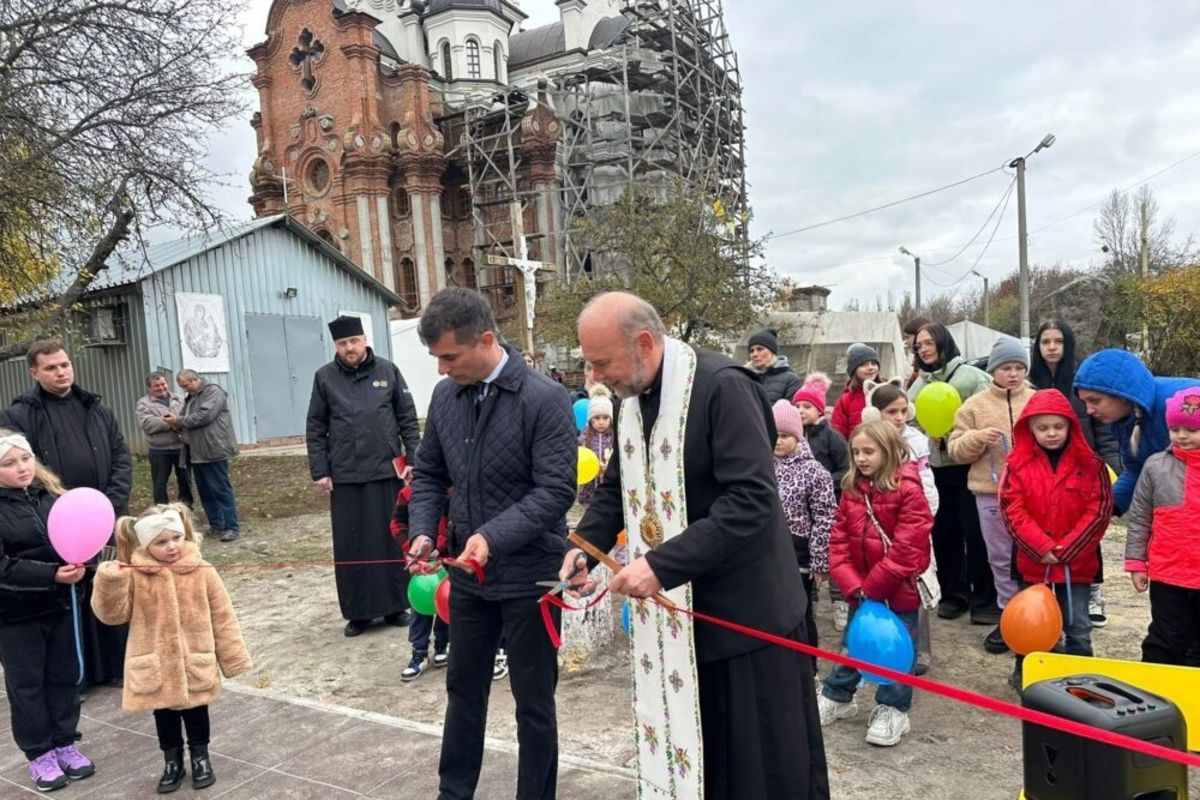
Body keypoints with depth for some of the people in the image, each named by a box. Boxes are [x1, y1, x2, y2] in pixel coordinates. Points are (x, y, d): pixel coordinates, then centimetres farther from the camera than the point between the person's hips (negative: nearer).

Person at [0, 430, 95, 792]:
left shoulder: (48, 493, 1)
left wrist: (76, 563, -14)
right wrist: (52, 575, -28)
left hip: (58, 604, 4)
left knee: (64, 677, 14)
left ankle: (65, 744, 30)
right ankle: (39, 754, 24)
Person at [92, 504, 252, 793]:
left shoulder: (201, 571, -10)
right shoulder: (134, 575, -9)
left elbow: (222, 617, -5)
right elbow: (114, 614, -8)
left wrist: (233, 657, -3)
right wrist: (109, 583, -26)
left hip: (195, 664, -1)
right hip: (155, 666, 1)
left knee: (195, 711, 16)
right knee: (164, 714, 17)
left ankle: (200, 758, 36)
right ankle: (172, 762, 36)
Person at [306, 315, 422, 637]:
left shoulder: (388, 371, 2)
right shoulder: (325, 377, 3)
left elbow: (408, 419, 4)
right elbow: (316, 429, 5)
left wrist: (413, 459, -2)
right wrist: (320, 472, 0)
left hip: (387, 471, 0)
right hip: (345, 477, 0)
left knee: (392, 540, 8)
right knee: (351, 546, 6)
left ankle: (396, 605, 20)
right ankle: (358, 612, 18)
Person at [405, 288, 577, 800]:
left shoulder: (545, 398, -17)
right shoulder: (445, 396, 1)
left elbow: (556, 490, -20)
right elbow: (430, 474, 10)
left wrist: (494, 537, -29)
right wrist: (422, 531, -6)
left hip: (529, 574, -5)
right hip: (467, 572, 6)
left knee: (533, 699, 11)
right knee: (463, 687, 21)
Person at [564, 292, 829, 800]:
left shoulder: (723, 387, -19)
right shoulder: (634, 398, 6)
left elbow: (751, 501, -27)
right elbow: (619, 487, 16)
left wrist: (661, 564, -29)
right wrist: (586, 542, -1)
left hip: (745, 609, -7)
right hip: (676, 612, 7)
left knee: (764, 759, 8)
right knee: (682, 748, 15)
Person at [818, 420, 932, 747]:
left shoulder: (908, 490, -18)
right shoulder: (851, 489, 0)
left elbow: (907, 548, -22)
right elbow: (839, 540, 0)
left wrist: (872, 585, -18)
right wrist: (852, 584, -12)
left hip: (899, 588, -5)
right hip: (861, 589, 5)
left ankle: (893, 710, 25)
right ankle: (837, 697, 35)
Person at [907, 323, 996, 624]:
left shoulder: (971, 376, -6)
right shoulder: (919, 385, 12)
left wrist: (953, 432, -19)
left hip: (969, 466, -6)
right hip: (937, 467, 6)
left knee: (975, 532, -2)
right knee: (944, 531, 11)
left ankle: (985, 599, 10)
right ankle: (954, 593, 25)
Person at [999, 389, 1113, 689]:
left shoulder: (1090, 464, -4)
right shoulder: (1017, 465, -4)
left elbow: (1099, 511, -7)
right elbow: (1012, 510, -8)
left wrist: (1067, 549, -13)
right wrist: (1042, 547, -16)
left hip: (1076, 561, 0)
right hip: (1032, 559, 0)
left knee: (1078, 627, 10)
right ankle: (1023, 673, 30)